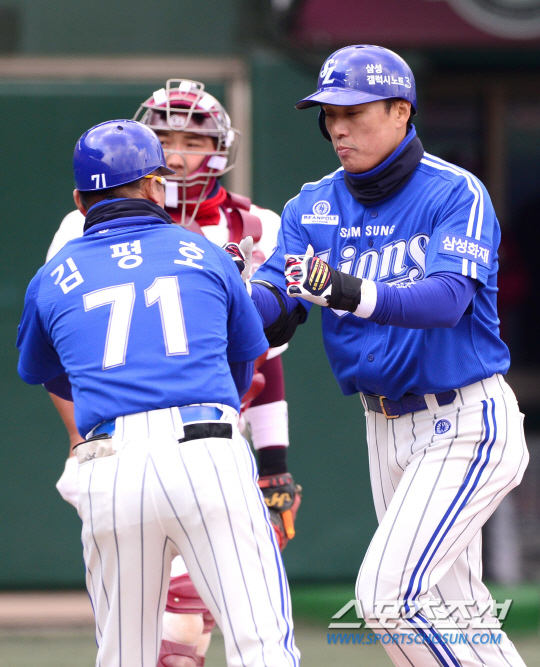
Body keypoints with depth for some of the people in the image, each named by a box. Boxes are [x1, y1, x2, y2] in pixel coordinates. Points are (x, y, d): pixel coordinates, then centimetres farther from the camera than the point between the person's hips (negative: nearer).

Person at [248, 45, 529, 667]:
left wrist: (353, 293, -46)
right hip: (386, 426, 7)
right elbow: (273, 306, -6)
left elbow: (448, 298, -29)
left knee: (388, 592, -18)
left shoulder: (456, 194, -13)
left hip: (466, 423, -7)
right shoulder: (314, 207, 5)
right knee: (454, 607, 15)